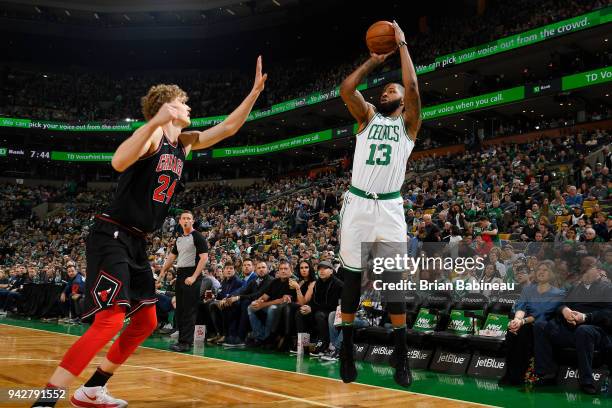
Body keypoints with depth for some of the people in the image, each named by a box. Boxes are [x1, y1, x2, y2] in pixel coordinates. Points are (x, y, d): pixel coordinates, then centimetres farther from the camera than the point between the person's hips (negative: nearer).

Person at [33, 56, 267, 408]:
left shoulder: (184, 143, 13)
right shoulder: (154, 133, -12)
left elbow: (228, 128, 17)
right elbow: (119, 163, -32)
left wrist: (255, 91, 10)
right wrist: (155, 121, -40)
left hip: (137, 243, 9)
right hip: (112, 237, -9)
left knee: (146, 323, 11)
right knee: (111, 320, -20)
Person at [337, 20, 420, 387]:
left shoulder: (408, 123, 9)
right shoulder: (368, 117, 15)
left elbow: (412, 87, -9)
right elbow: (346, 88, -1)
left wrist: (402, 45, 1)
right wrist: (374, 60, 8)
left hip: (389, 207, -2)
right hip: (357, 204, 2)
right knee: (351, 279, 6)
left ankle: (401, 358, 9)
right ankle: (347, 351, 19)